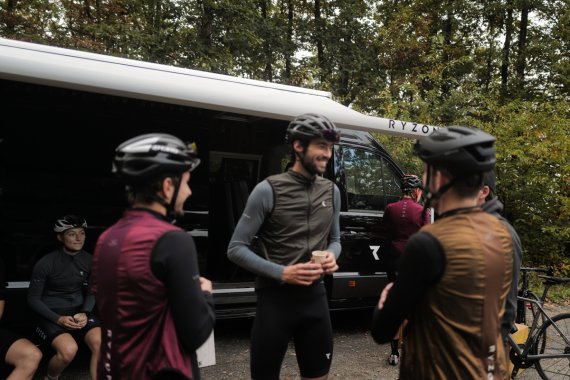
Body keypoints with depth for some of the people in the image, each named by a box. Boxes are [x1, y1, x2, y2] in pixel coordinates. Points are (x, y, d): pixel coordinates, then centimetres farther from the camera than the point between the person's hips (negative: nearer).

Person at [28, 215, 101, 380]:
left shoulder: (89, 260, -3)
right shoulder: (46, 263, -14)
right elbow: (33, 299, -7)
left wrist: (85, 313, -10)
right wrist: (58, 319, -18)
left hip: (78, 310, 3)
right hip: (52, 314, -3)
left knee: (100, 343, -26)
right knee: (69, 349, -30)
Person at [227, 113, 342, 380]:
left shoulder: (331, 191, 6)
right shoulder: (269, 190, -11)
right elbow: (236, 249, -10)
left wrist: (332, 256, -6)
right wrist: (281, 273, -21)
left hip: (315, 297, 5)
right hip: (275, 299, -5)